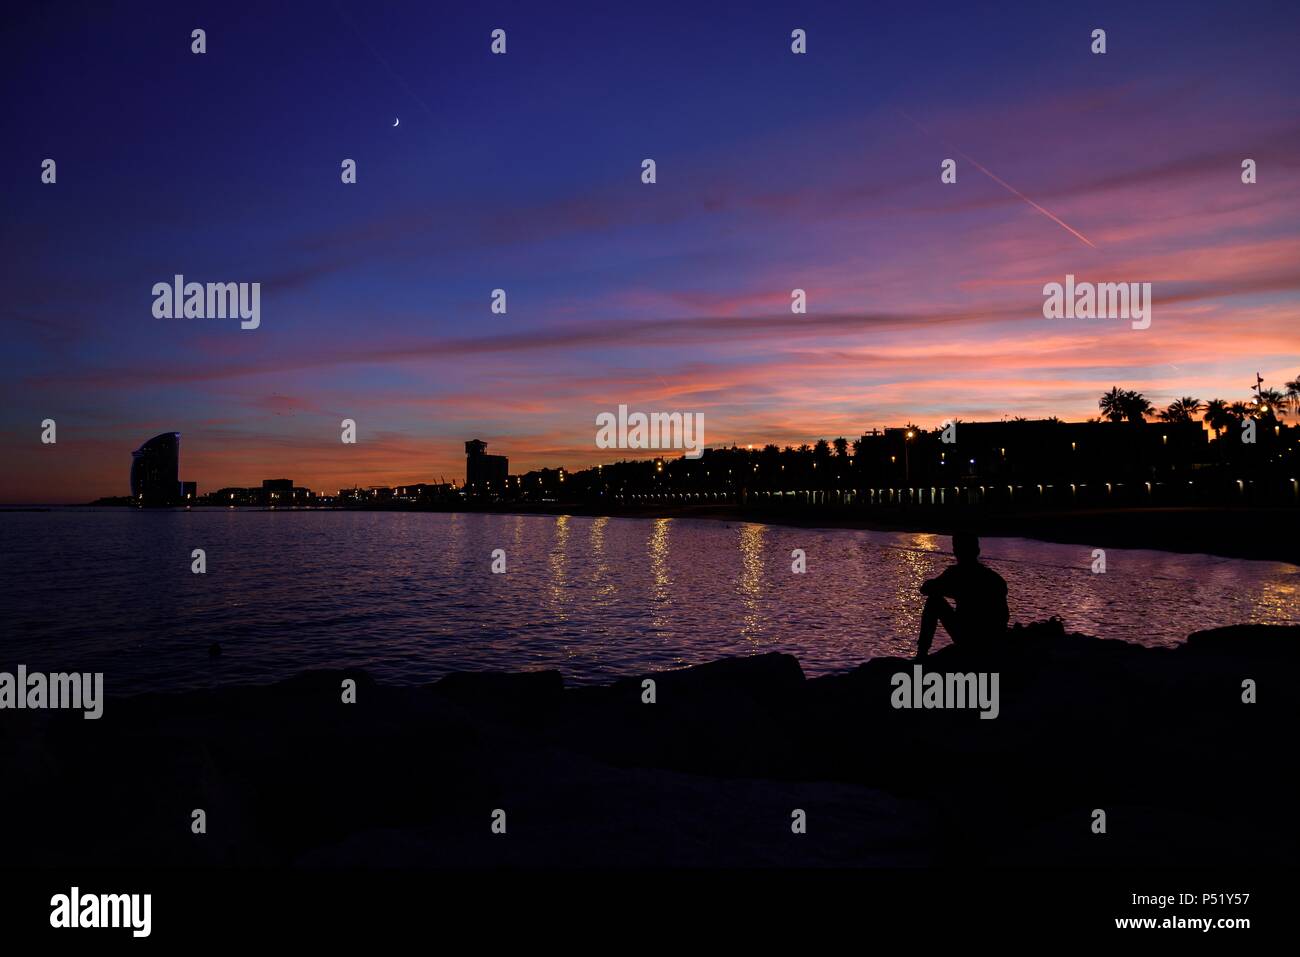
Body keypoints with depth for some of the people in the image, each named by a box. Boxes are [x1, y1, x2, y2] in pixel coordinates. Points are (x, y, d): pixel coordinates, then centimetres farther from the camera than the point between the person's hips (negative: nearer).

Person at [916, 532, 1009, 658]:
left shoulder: (956, 573, -8)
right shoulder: (996, 578, 9)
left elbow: (925, 589, 0)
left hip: (969, 641, -5)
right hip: (996, 642, 6)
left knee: (933, 601, 11)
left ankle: (922, 654, 10)